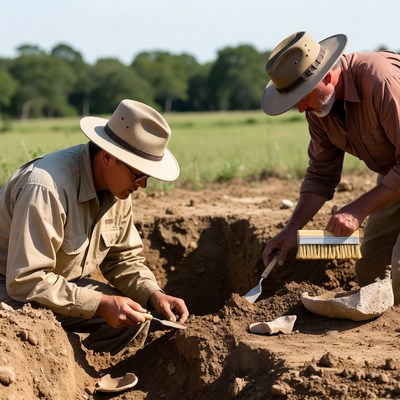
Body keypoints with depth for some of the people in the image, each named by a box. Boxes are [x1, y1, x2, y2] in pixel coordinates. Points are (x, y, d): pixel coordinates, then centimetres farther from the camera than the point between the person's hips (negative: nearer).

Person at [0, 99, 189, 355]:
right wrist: (100, 303, -31)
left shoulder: (118, 189, -7)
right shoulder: (47, 187, -33)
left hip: (60, 284, 8)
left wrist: (154, 294, -15)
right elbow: (26, 281, -33)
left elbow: (124, 257, 4)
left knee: (135, 320, -3)